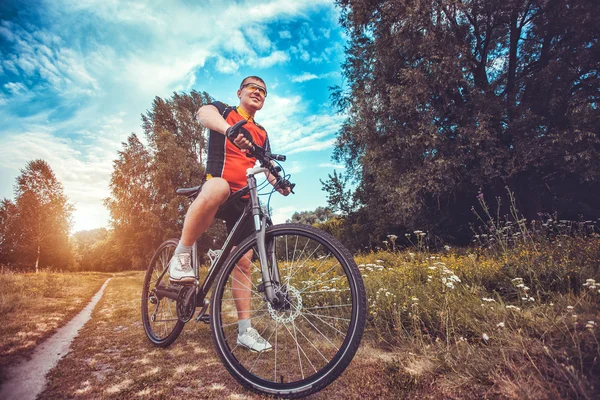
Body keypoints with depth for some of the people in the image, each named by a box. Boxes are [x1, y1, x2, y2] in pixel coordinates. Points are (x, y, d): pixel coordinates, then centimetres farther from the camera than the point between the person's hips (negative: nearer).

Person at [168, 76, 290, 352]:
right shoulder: (225, 111, 9)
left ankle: (245, 330, 10)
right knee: (217, 188, -43)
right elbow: (204, 113, -15)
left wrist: (279, 182, -10)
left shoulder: (262, 134, 23)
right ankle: (181, 257, -25)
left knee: (244, 261, 1)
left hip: (244, 199, 5)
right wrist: (228, 128, -38)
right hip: (217, 186, -5)